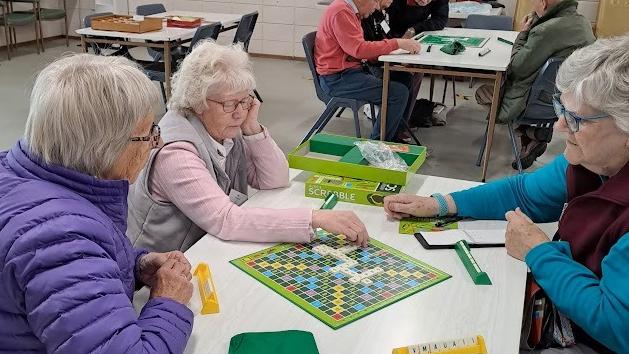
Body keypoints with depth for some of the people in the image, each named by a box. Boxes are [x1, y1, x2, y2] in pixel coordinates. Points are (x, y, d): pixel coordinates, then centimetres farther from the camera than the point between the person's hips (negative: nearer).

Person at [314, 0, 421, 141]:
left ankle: (392, 138, 14)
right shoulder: (341, 12, -17)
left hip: (347, 71, 10)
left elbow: (359, 47, 13)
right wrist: (397, 43, -19)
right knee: (399, 93, -15)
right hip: (337, 78, -10)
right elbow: (359, 49, -23)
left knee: (403, 78, 8)